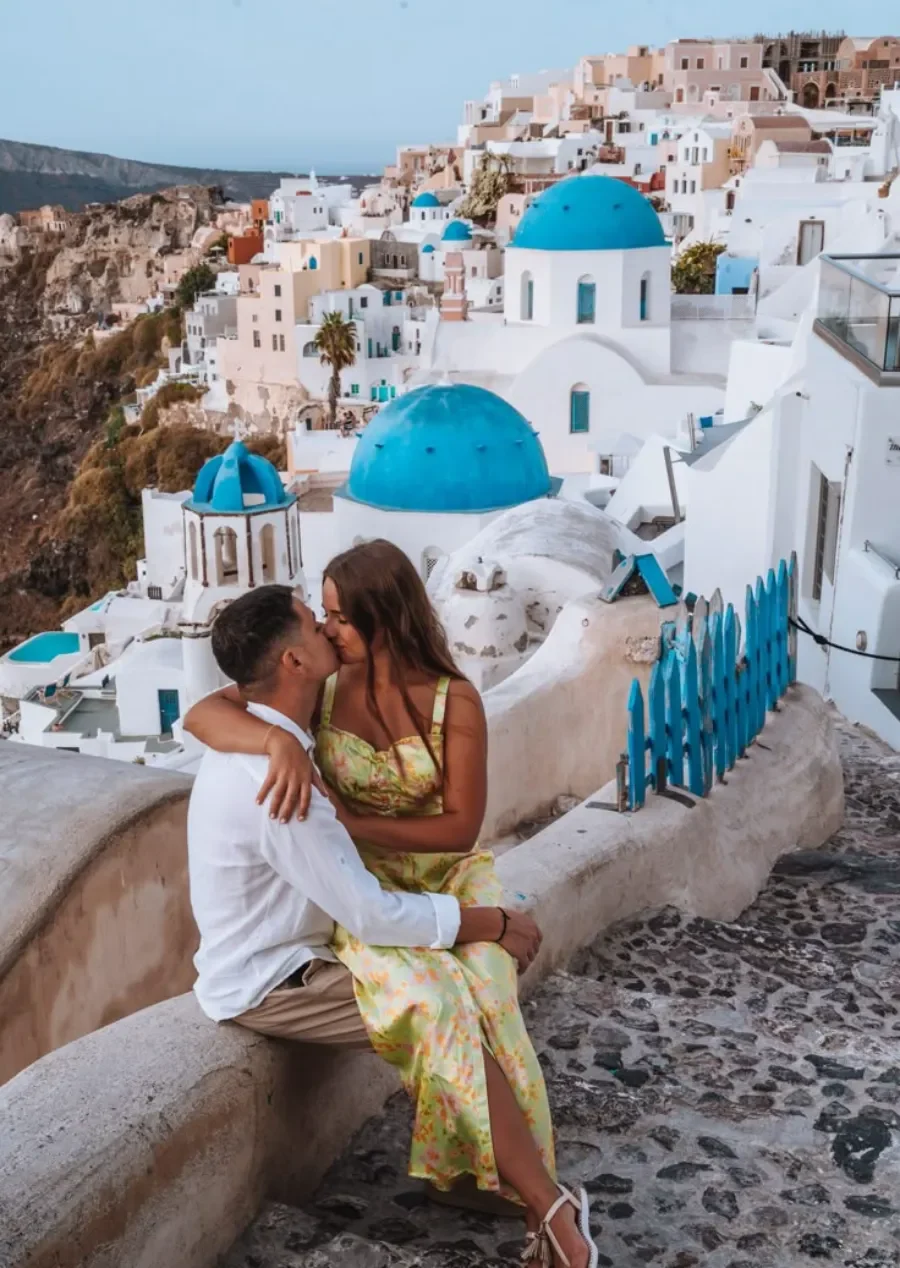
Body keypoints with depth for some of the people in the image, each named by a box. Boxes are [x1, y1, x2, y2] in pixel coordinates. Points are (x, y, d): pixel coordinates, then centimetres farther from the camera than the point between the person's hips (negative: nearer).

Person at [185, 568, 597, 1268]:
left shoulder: (453, 700, -8)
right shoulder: (320, 687, -5)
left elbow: (460, 824, -8)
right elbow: (200, 714, -15)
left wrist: (352, 825, -19)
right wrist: (278, 738, -35)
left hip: (448, 875, 1)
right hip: (365, 890, 0)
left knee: (481, 999, -30)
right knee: (435, 1002, -30)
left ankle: (539, 1206, -19)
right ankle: (549, 1206, -24)